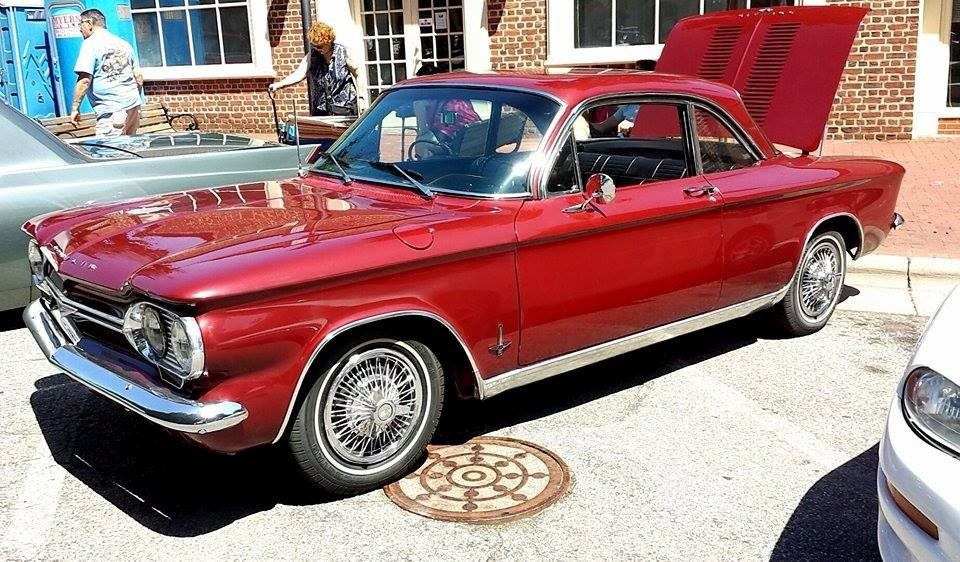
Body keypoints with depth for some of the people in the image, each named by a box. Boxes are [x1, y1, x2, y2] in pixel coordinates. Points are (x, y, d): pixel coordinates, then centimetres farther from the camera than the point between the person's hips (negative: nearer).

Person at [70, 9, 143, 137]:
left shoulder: (90, 44, -5)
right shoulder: (124, 44, 16)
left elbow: (84, 80, -13)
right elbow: (139, 77, 16)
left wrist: (75, 108, -7)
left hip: (112, 112, -7)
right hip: (133, 106, 7)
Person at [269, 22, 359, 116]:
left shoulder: (343, 53, -5)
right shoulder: (312, 55, 1)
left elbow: (358, 74, 3)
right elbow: (299, 74, -10)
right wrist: (279, 84, -25)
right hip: (321, 110, 3)